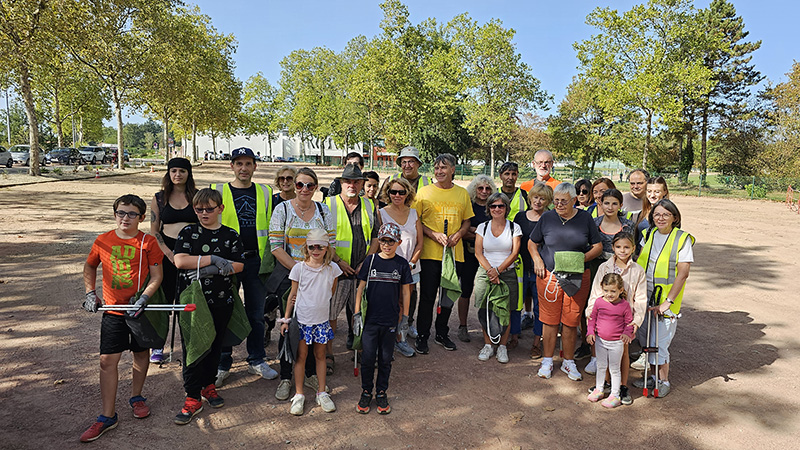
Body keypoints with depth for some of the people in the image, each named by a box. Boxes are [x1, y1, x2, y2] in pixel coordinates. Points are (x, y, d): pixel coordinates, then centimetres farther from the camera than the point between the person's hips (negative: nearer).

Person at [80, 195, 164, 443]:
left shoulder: (148, 242, -7)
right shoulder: (102, 241, 1)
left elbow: (156, 276, -6)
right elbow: (89, 266, 18)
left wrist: (143, 298, -19)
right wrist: (90, 293, 6)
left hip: (141, 309, -1)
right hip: (113, 310, 1)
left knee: (141, 354, 14)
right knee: (107, 360, -1)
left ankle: (136, 397, 37)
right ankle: (108, 416, 9)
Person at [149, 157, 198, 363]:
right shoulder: (159, 198, 7)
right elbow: (154, 231, 7)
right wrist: (169, 253, -6)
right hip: (167, 252, 1)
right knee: (164, 299, 4)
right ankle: (157, 347, 19)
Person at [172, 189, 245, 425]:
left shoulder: (230, 235, 4)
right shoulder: (188, 233, 2)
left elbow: (238, 265, -4)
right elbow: (179, 261, -12)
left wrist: (211, 270, -16)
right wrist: (213, 259, -16)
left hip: (221, 301, 2)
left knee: (215, 344, 12)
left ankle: (208, 385, 32)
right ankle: (193, 397, 11)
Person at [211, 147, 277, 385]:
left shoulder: (265, 193, 9)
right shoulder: (219, 191, 3)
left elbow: (271, 226, 13)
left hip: (256, 260, 2)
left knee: (256, 312, 10)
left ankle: (256, 361, 24)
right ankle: (223, 364, 19)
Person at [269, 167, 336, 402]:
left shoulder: (324, 211, 6)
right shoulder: (283, 209, -1)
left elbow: (331, 245, 6)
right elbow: (276, 246, -7)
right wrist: (298, 268, -14)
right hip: (288, 276, -2)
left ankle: (311, 373, 24)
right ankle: (285, 377, 17)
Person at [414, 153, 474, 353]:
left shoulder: (462, 193, 9)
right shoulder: (424, 192, 0)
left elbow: (466, 221, 14)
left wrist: (457, 235, -6)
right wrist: (434, 234, -14)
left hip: (455, 253, 3)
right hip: (430, 253, -3)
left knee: (449, 296, 13)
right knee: (427, 297, 1)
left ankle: (442, 333, 30)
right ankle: (422, 336, 16)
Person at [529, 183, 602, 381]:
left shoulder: (585, 218, 3)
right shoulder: (546, 218, 4)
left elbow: (597, 246, 8)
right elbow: (532, 243, 13)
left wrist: (582, 258, -9)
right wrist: (537, 259, -4)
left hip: (577, 277, 0)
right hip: (549, 275, 0)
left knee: (571, 321, 6)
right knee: (550, 320, 5)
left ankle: (568, 362, 23)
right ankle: (547, 361, 20)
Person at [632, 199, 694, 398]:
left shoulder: (683, 239, -9)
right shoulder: (648, 234, 7)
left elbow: (682, 273, -14)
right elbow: (639, 263, 13)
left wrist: (668, 301, -19)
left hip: (666, 299, -5)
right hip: (644, 296, 5)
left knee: (659, 343, -2)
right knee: (645, 338, 13)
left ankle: (664, 381, 19)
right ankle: (654, 377, 30)